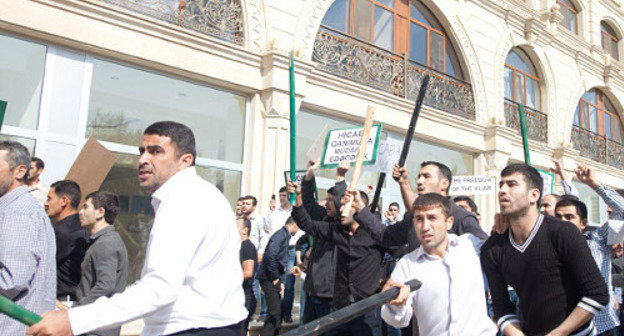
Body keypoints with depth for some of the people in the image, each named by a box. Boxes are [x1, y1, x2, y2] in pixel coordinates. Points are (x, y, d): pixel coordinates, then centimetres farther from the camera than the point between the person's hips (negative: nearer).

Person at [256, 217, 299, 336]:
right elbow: (270, 256, -27)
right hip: (269, 278, -10)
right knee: (274, 313, -10)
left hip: (274, 279, 10)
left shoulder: (285, 236, 18)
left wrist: (281, 281, 12)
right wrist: (275, 278, -17)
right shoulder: (281, 235, -14)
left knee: (278, 311, 15)